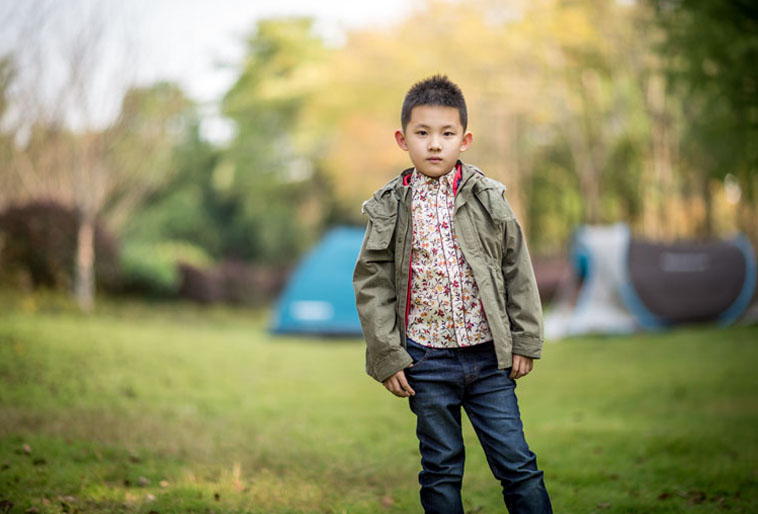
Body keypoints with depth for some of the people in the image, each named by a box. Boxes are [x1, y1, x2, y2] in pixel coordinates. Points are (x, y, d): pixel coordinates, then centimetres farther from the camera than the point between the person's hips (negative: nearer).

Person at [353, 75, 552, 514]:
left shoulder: (488, 198, 1)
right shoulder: (390, 209, -1)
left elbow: (518, 270, 6)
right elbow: (372, 285, 1)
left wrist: (526, 341, 3)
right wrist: (386, 357, -4)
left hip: (489, 356, 0)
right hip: (426, 361, 0)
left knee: (517, 463, 2)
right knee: (441, 471, 9)